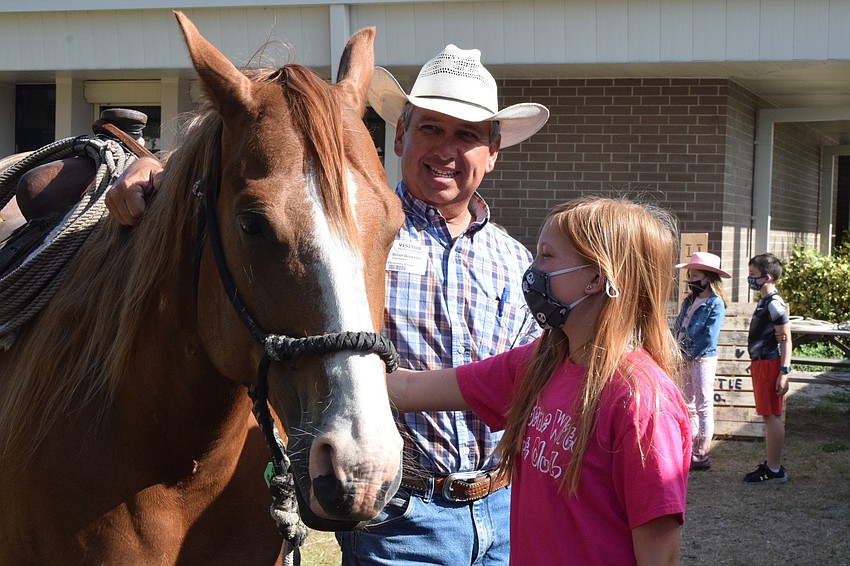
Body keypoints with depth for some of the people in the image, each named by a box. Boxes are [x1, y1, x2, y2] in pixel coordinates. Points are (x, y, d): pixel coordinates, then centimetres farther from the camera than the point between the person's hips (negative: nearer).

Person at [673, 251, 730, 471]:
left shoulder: (715, 304, -11)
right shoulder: (689, 301, 12)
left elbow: (709, 339, -17)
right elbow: (677, 328, 12)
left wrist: (690, 354, -10)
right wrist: (678, 352, -2)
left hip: (703, 360, -8)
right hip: (685, 360, 8)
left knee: (703, 407, -3)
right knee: (688, 406, 12)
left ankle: (702, 455, -1)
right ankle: (691, 450, 19)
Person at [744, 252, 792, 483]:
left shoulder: (774, 304, -16)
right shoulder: (764, 302, 15)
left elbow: (786, 340, -19)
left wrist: (784, 371, -23)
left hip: (769, 364, -10)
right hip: (761, 363, 10)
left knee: (771, 416, -7)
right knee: (771, 416, 14)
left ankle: (775, 470, -4)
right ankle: (772, 464, 21)